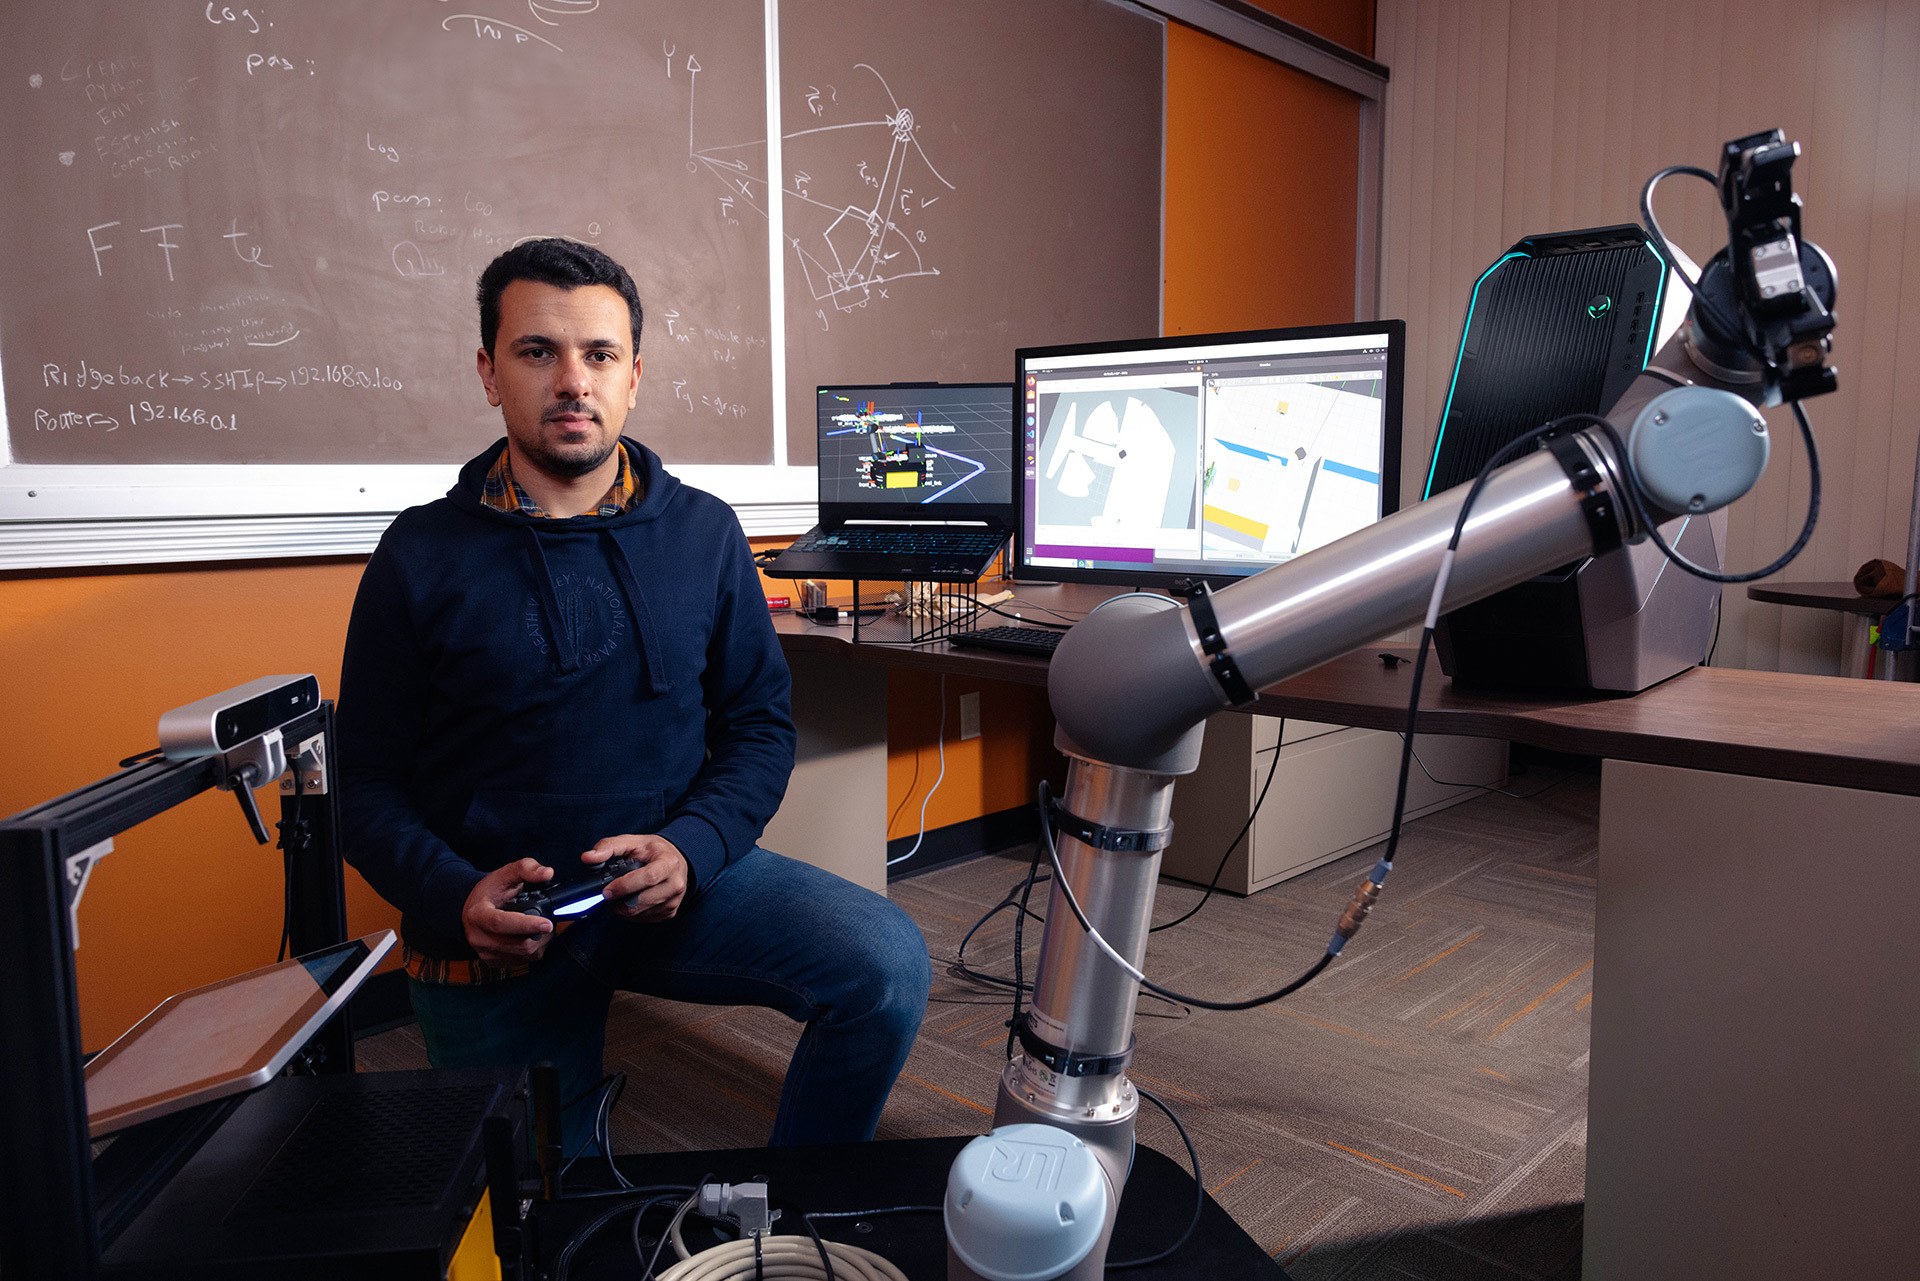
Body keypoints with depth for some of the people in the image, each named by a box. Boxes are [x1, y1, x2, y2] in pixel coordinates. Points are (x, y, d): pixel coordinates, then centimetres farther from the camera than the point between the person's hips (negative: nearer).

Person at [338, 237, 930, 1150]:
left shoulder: (703, 534, 1)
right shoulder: (422, 556, -3)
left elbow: (759, 723, 1)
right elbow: (370, 783, -2)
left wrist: (691, 848, -17)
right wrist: (457, 898, -20)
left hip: (671, 883, 1)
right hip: (493, 930, 0)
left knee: (886, 967, -20)